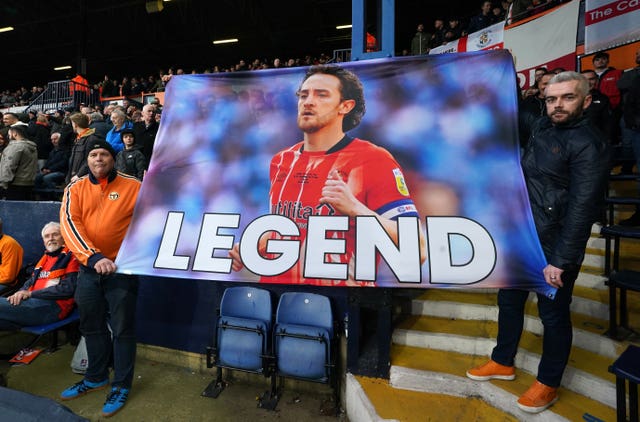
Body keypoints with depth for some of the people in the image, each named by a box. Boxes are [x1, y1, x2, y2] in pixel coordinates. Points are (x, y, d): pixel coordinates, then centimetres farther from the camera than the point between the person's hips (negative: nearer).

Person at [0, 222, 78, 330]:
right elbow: (30, 282, 24)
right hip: (34, 301, 8)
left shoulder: (71, 256, 1)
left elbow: (67, 288, -10)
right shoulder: (45, 258, 27)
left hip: (54, 305, -8)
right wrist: (20, 293, -1)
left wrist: (31, 293, -11)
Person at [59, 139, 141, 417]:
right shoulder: (75, 189, 5)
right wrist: (93, 257, -23)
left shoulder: (133, 186, -2)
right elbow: (69, 223, -10)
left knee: (122, 328, 4)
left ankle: (121, 386, 20)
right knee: (92, 326, 18)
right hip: (88, 268, 4)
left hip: (122, 268, -4)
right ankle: (96, 377, 37)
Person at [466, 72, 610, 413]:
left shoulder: (588, 145, -16)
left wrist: (560, 261, -24)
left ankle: (548, 383, 31)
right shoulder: (541, 128, 7)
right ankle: (502, 362, 39)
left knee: (553, 315, 8)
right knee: (509, 301, 18)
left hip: (554, 248, -8)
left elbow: (581, 208, -22)